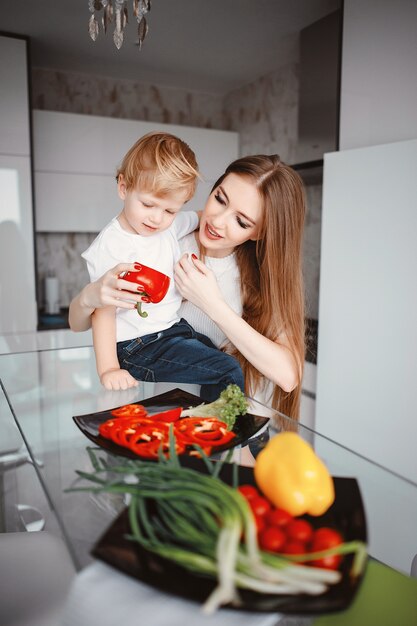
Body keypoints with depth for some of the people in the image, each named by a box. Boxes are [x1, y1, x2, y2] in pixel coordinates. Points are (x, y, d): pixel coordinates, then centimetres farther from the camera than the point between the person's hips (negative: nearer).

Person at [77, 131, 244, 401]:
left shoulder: (170, 226, 3)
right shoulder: (110, 245, -18)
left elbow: (202, 217, 24)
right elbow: (104, 311, -20)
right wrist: (108, 369, -25)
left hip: (175, 327, 8)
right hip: (138, 346, -8)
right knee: (228, 373, -15)